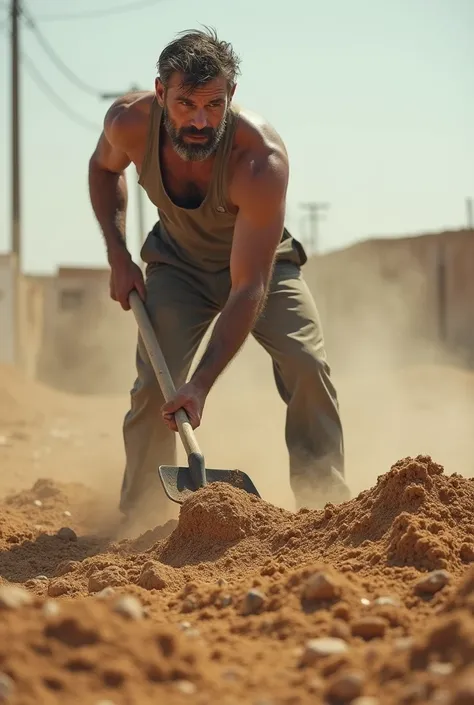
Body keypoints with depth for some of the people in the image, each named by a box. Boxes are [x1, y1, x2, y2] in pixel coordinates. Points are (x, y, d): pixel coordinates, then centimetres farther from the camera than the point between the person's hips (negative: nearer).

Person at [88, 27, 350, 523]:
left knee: (307, 366, -22)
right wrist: (117, 255, -10)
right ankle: (138, 516, -1)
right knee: (153, 384, -15)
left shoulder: (260, 159, -40)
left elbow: (249, 288, -39)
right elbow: (104, 167, 1)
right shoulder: (129, 123, -28)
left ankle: (327, 505, -12)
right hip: (178, 264, 2)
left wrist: (202, 382, -45)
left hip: (260, 260, -2)